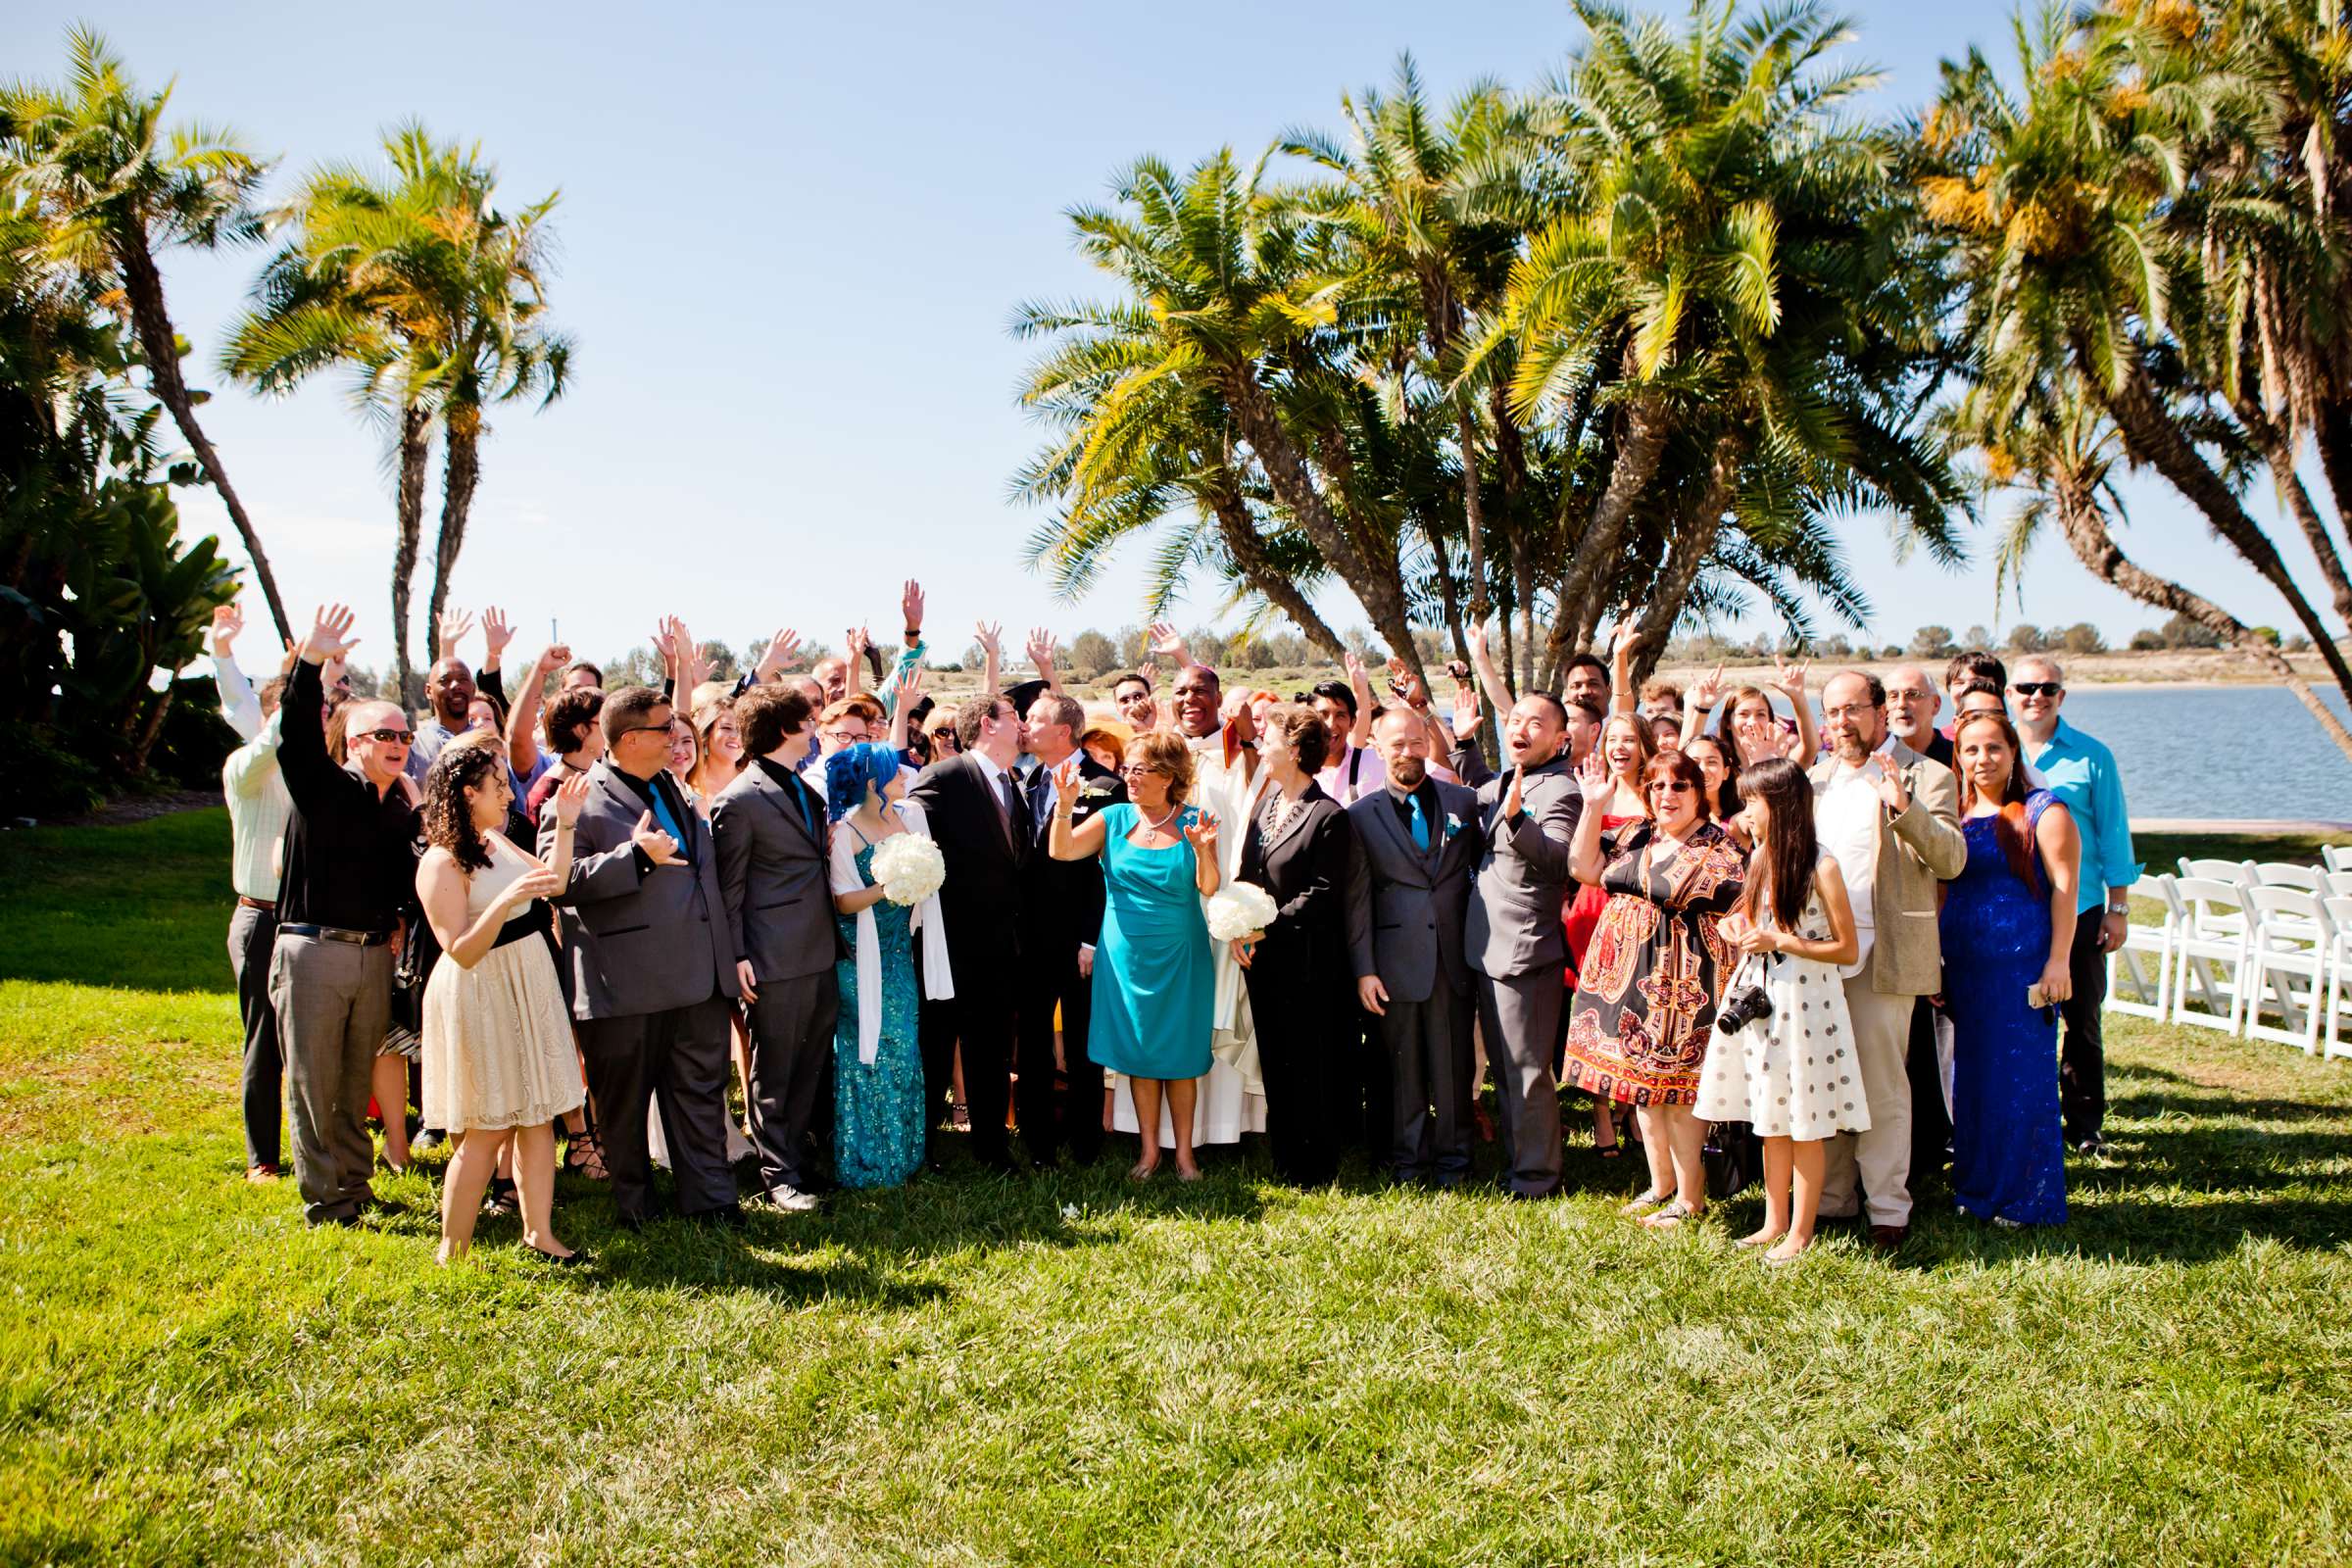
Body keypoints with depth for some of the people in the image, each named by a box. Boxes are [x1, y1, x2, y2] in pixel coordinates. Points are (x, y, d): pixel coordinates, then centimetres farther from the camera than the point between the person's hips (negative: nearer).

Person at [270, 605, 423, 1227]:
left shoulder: (402, 807, 12)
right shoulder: (322, 786, -5)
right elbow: (297, 736, -23)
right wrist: (311, 664, -35)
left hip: (374, 953, 5)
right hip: (313, 949, -5)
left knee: (357, 1082, 14)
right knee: (314, 1083, 2)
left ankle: (355, 1189, 25)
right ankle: (323, 1204, 10)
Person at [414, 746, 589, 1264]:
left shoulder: (495, 841, 8)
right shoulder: (442, 863, -18)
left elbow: (553, 884, 13)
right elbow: (462, 951, -22)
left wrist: (565, 825, 4)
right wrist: (506, 900, -34)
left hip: (528, 988, 8)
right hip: (481, 999, -8)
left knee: (539, 1116, 9)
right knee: (488, 1129, -2)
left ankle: (539, 1233, 18)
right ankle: (452, 1255, 10)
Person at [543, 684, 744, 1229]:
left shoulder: (678, 790, 17)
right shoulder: (576, 801, -7)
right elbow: (557, 879, -18)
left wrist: (733, 951, 18)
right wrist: (636, 856, -23)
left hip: (698, 974, 6)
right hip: (625, 979, -6)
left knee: (701, 1090, 9)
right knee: (624, 1102, 8)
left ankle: (708, 1197, 18)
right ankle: (633, 1201, 24)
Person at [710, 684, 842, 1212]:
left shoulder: (807, 788, 13)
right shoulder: (740, 800, -11)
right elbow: (728, 889, -9)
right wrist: (737, 957, -12)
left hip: (822, 952, 8)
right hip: (776, 959, -7)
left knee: (813, 1064, 14)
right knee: (773, 1072, 4)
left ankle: (803, 1156, 26)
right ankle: (779, 1175, 13)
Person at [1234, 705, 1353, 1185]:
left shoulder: (1328, 817, -15)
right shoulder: (1267, 801, 10)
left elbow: (1321, 895, -17)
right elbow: (1247, 873, 12)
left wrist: (1268, 926, -19)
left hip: (1307, 963, -8)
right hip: (1264, 959, 8)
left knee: (1310, 1067, 3)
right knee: (1274, 1061, 16)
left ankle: (1315, 1167, 16)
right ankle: (1284, 1158, 28)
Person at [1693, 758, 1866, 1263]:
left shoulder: (1821, 867, -12)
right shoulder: (1759, 859, 9)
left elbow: (1847, 950, -11)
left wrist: (1779, 941, -17)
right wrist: (1739, 928, 1)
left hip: (1803, 1000, -7)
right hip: (1758, 995, 7)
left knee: (1804, 1126, 2)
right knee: (1770, 1122, 14)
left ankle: (1800, 1232, 13)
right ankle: (1774, 1221, 25)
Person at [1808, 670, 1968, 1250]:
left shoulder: (1926, 778, -1)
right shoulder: (1814, 778, 17)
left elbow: (1951, 859, -13)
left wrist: (1904, 808, -26)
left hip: (1882, 957, -5)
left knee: (1882, 1088, 0)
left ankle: (1888, 1210, 9)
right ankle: (1829, 1199, 19)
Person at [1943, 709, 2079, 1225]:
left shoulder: (2042, 810, -3)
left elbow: (2064, 886, -8)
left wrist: (2058, 960, -14)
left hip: (2023, 963, -5)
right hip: (1964, 966, 5)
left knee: (2023, 1076, -1)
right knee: (1971, 1075, 10)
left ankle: (2027, 1198, 10)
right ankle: (1979, 1188, 22)